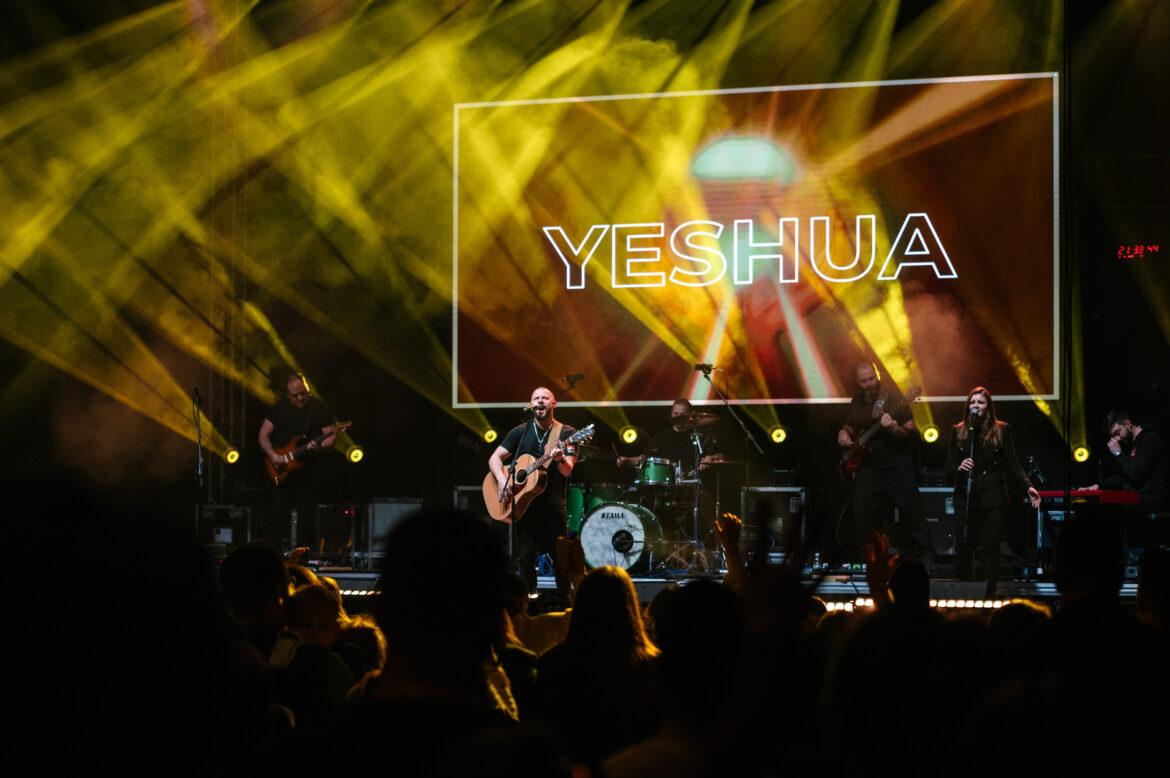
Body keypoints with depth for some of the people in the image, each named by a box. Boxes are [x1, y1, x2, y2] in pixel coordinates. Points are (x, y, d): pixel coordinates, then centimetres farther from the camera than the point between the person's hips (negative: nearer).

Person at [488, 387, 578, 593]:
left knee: (560, 558, -3)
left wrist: (560, 459, -33)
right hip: (524, 503, 2)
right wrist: (502, 480, -12)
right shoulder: (520, 432, 8)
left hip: (553, 504, -2)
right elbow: (495, 458, 6)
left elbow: (567, 470, -10)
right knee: (525, 557, 0)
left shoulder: (566, 433, 1)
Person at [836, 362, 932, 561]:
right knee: (861, 516, 2)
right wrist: (843, 433, 5)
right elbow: (849, 425, 28)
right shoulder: (857, 402, 11)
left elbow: (912, 431, -7)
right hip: (867, 468, 4)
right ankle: (860, 563, 11)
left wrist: (895, 429, -26)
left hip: (897, 467, -4)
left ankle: (926, 558, 2)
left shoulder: (893, 396, -4)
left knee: (914, 513, -5)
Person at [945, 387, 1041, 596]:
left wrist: (1028, 487, -10)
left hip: (993, 500, -2)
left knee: (988, 553, -7)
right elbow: (949, 470, 9)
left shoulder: (1002, 430, 6)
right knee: (964, 551, -2)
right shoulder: (958, 431, 10)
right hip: (966, 499, 2)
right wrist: (959, 468, -14)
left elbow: (1012, 465, 4)